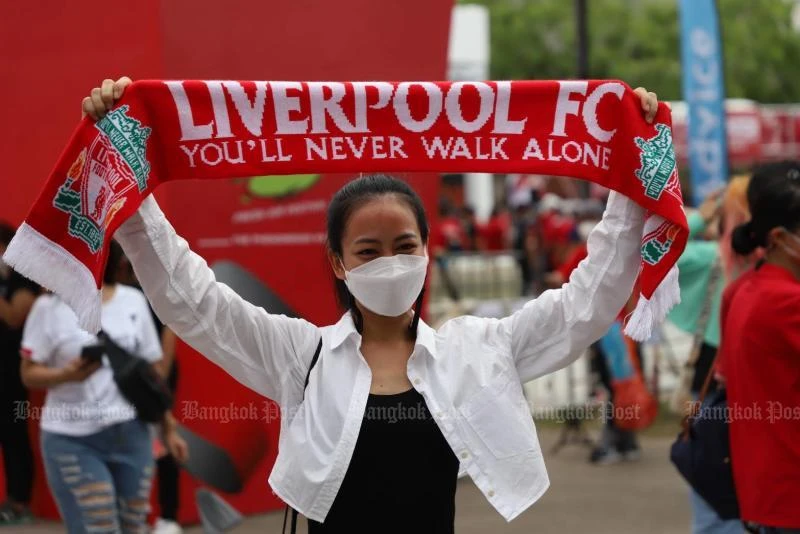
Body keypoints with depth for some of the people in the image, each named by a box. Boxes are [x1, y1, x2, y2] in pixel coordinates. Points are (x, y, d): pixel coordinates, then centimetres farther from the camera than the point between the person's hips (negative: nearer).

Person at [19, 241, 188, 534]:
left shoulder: (134, 301, 6)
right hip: (71, 439, -3)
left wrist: (168, 428, 12)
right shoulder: (49, 306, -4)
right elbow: (29, 373, -3)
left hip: (130, 435, 3)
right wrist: (66, 375, -23)